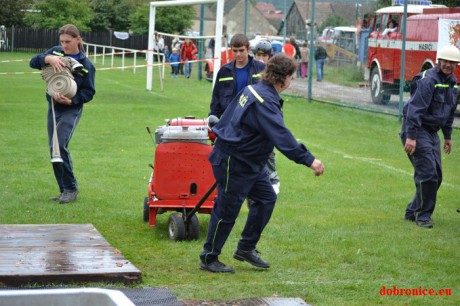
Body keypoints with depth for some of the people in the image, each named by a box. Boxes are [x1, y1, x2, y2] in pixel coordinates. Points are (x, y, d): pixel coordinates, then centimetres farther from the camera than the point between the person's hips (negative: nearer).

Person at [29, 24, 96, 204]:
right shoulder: (56, 52, 2)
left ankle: (71, 188, -7)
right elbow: (33, 62, -6)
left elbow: (89, 92, -8)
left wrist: (71, 100, -24)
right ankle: (65, 190, 18)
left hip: (71, 110, -6)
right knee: (54, 149, 8)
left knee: (59, 146, -20)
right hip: (53, 107, 6)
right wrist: (48, 58, -26)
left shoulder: (85, 64, -9)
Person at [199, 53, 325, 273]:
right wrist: (309, 160, -37)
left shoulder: (253, 90, 7)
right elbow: (281, 136, -35)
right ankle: (208, 259, 13)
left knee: (266, 198, 11)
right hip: (233, 163, -10)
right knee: (227, 212, 0)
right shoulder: (264, 102, -26)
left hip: (250, 162, 10)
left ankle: (246, 248, 21)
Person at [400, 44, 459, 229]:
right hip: (417, 130, -9)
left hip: (432, 132, 9)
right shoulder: (428, 80, -18)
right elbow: (415, 109, -23)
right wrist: (410, 137, -28)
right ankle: (423, 215, 0)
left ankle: (413, 211, 20)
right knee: (428, 173, -12)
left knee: (436, 175, 9)